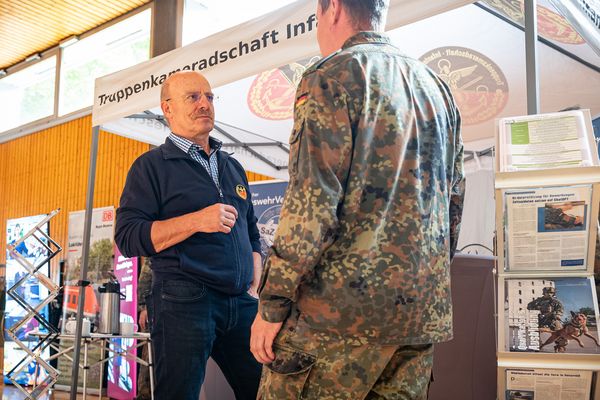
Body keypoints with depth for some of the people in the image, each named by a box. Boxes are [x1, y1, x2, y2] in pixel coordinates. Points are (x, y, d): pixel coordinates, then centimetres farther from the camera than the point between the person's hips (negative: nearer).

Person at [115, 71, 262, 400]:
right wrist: (196, 221, -18)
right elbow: (128, 237, -9)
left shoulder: (233, 167, 20)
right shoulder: (152, 166, 2)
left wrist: (253, 290, 9)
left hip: (240, 303, 6)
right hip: (183, 302, -5)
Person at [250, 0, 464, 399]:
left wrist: (272, 303, -10)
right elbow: (454, 198, 18)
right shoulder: (436, 86, 16)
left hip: (341, 306, -7)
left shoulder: (332, 76, -6)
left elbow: (311, 203, -15)